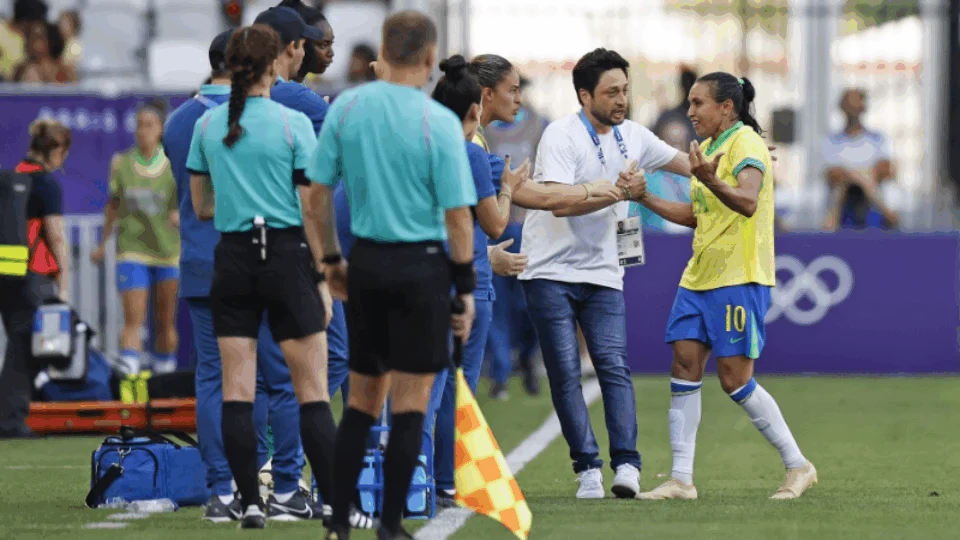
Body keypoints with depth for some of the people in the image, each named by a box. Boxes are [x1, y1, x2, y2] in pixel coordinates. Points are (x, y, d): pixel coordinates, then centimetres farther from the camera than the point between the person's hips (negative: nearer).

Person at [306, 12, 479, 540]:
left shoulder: (346, 107, -1)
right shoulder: (439, 121, -12)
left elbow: (318, 192, 4)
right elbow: (458, 217, -11)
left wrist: (331, 259, 16)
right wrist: (465, 287, -1)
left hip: (365, 263, 4)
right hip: (421, 267, -4)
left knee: (361, 402, 14)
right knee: (409, 406, 4)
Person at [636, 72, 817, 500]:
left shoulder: (744, 143, -12)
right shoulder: (708, 147, 16)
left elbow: (747, 202, -28)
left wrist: (710, 180, -46)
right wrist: (644, 198, 18)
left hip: (739, 279, -9)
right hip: (698, 277, 9)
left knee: (735, 379, -8)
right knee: (684, 365, 0)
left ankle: (798, 466, 4)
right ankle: (681, 479, 2)